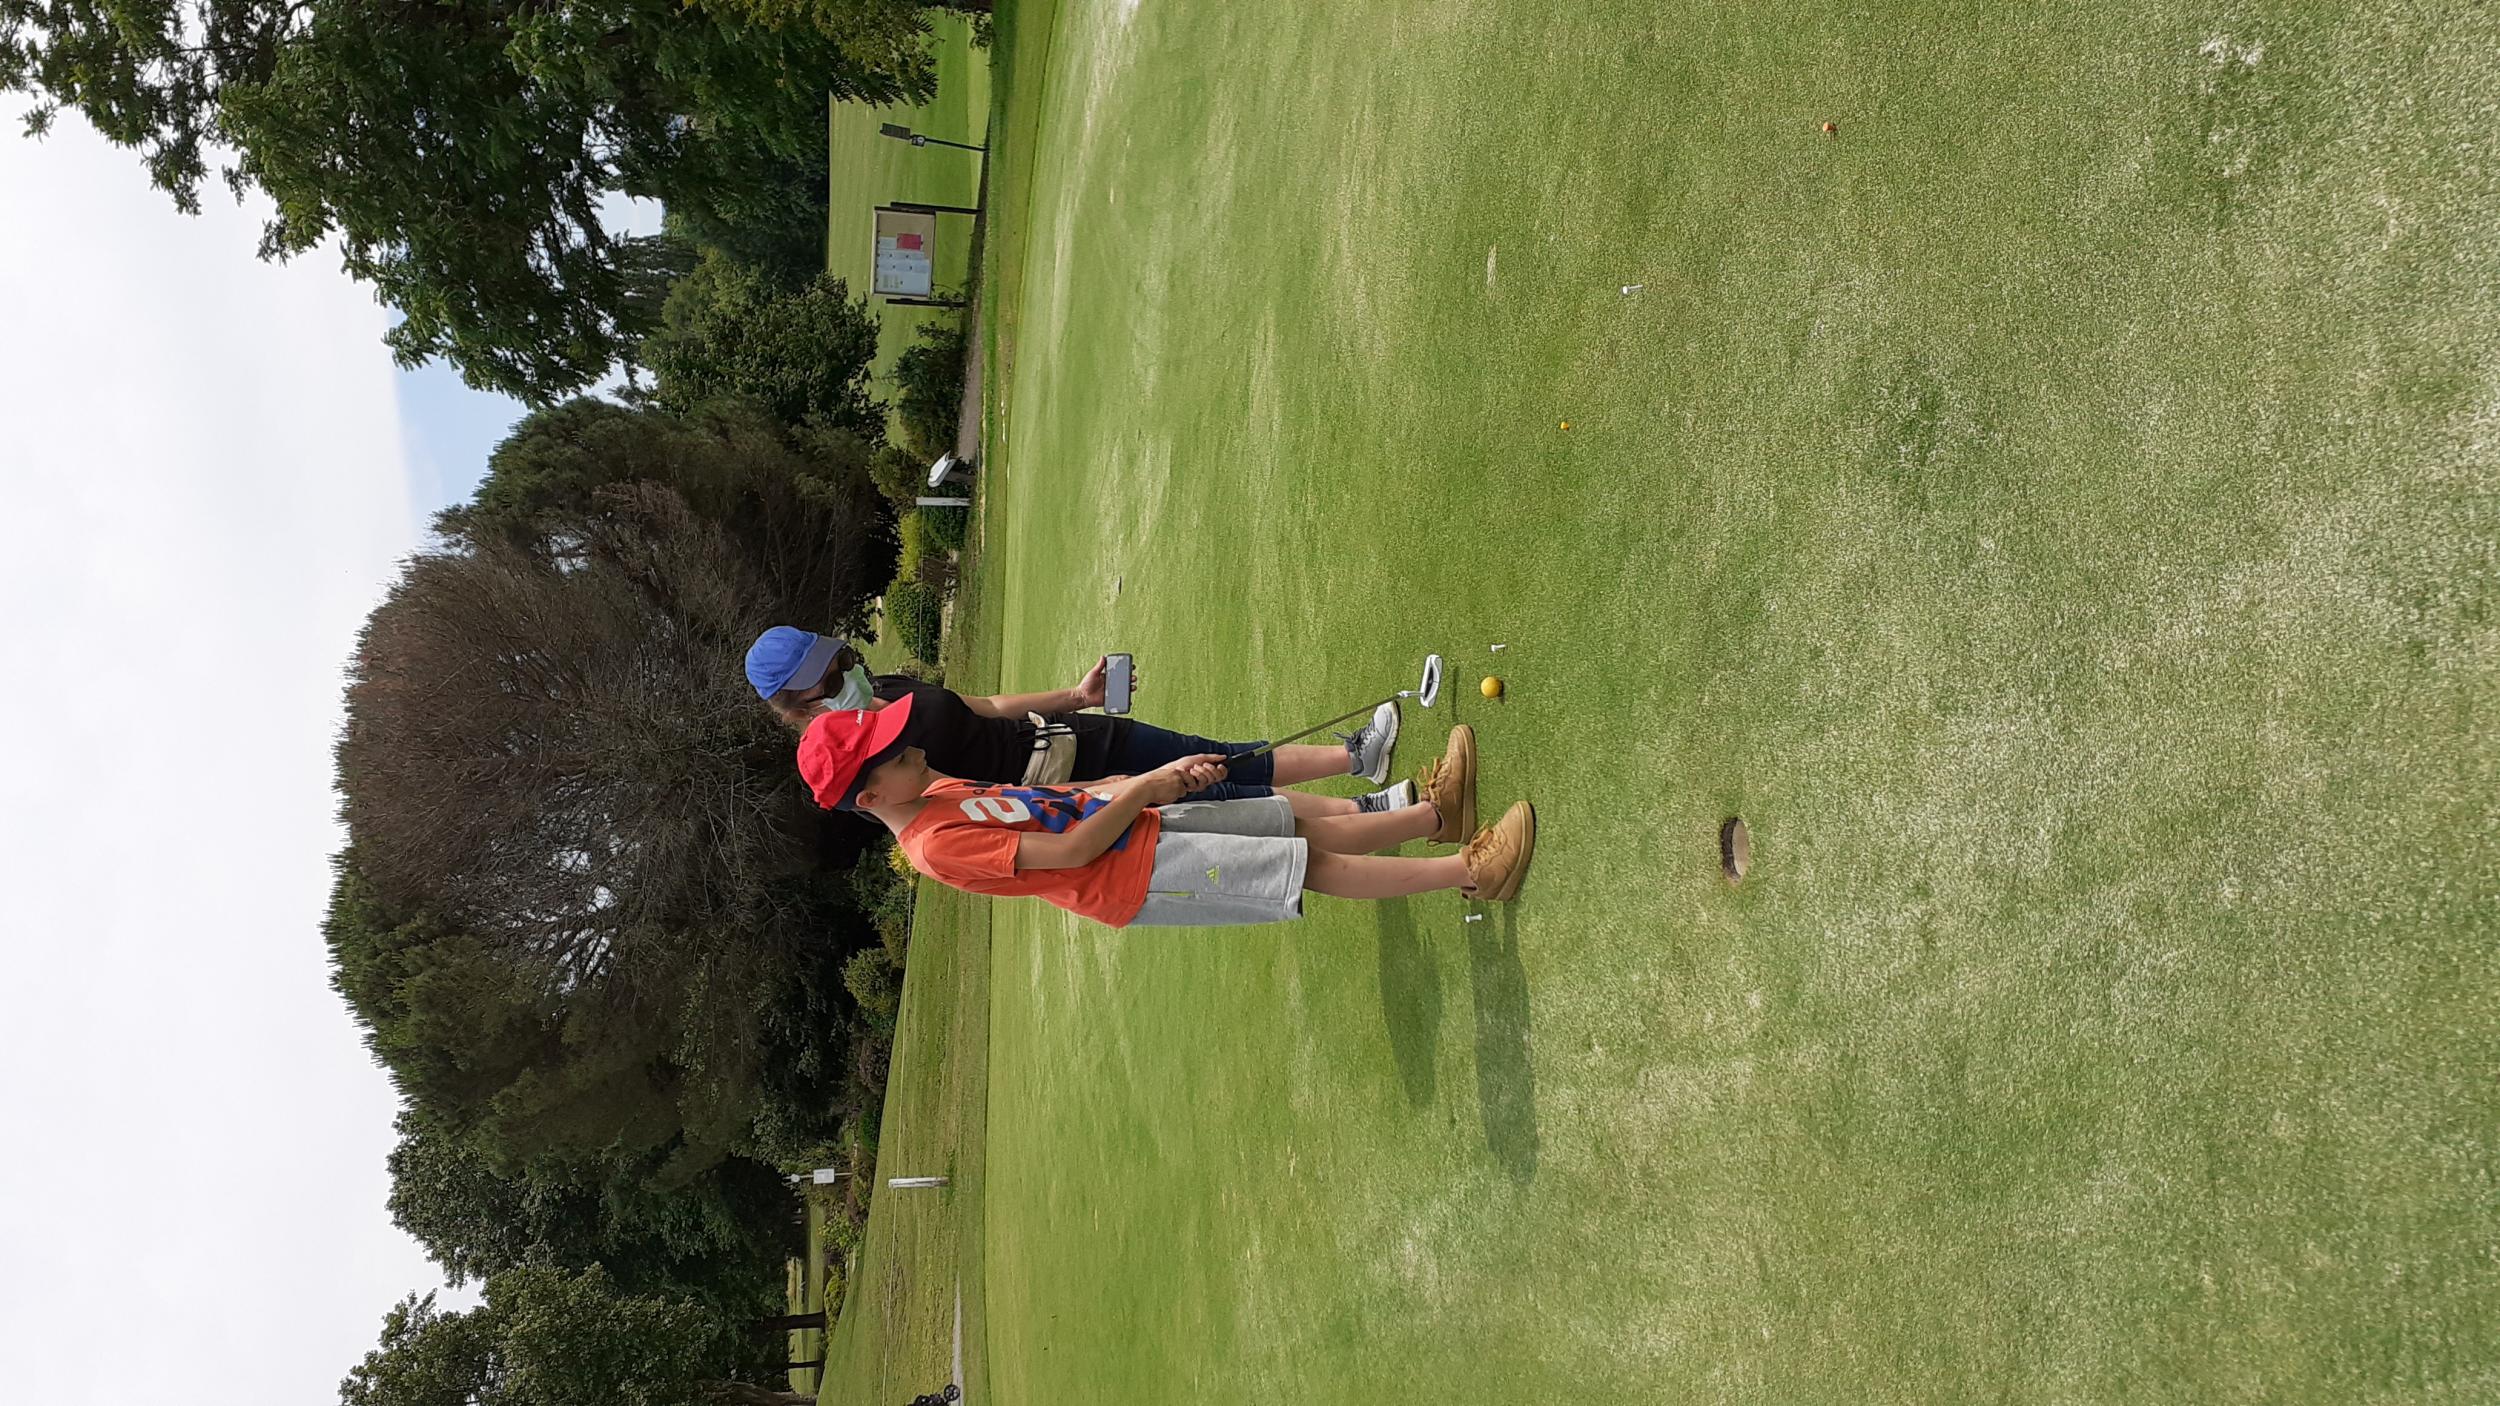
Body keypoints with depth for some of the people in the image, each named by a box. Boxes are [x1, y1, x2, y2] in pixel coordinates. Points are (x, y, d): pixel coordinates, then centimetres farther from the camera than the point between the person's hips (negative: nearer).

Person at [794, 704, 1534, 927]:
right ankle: (1467, 868, -6)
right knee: (1313, 865, -10)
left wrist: (1153, 781, 0)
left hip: (1139, 823, 8)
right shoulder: (937, 845, -19)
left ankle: (1435, 810, 14)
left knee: (1312, 827, 5)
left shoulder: (944, 791, 9)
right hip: (1137, 876, -8)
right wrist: (1147, 785, -15)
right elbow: (1070, 853, -21)